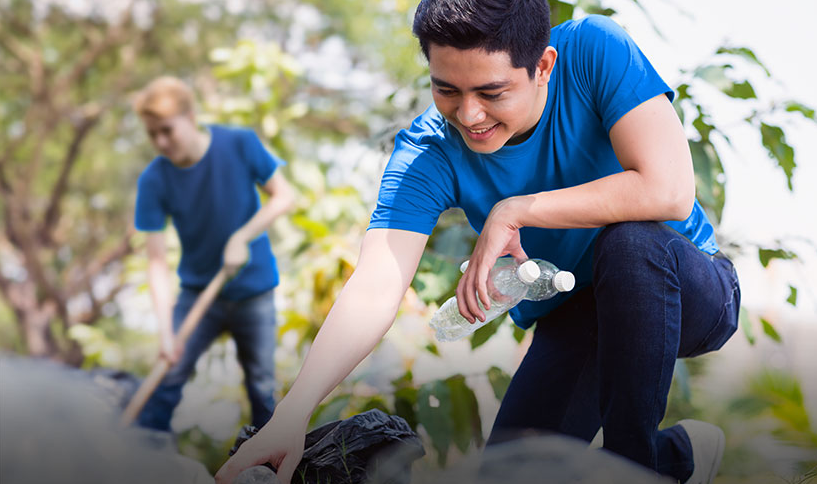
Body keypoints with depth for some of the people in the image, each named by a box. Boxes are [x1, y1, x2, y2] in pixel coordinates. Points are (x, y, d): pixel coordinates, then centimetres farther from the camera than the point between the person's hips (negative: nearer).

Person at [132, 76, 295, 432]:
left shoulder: (240, 144, -16)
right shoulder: (153, 181, -16)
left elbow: (284, 196, -7)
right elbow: (157, 261, -16)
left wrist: (241, 237, -22)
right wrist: (165, 330, -25)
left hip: (254, 291, 0)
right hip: (198, 292, 0)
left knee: (262, 387, 7)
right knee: (166, 380, -8)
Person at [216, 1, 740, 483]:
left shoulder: (594, 50, -22)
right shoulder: (427, 151, -18)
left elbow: (667, 190, -33)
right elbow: (374, 289, -30)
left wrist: (514, 211, -28)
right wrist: (293, 412, -44)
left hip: (690, 294, -2)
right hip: (575, 322, 3)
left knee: (631, 239, -36)